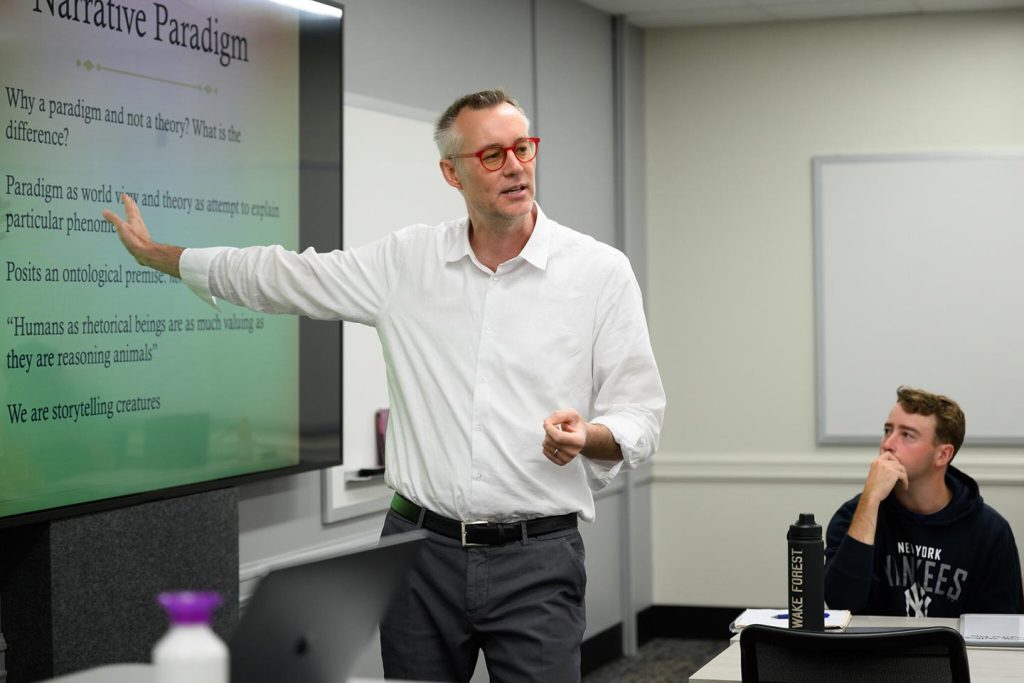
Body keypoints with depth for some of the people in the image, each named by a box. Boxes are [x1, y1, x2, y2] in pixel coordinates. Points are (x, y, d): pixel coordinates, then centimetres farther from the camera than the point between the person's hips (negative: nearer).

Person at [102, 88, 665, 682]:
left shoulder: (601, 271, -1)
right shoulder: (408, 260, 6)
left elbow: (640, 417, 1)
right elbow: (280, 276, 16)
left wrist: (586, 437, -21)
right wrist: (157, 254, 22)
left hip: (537, 559, -2)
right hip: (422, 548, 3)